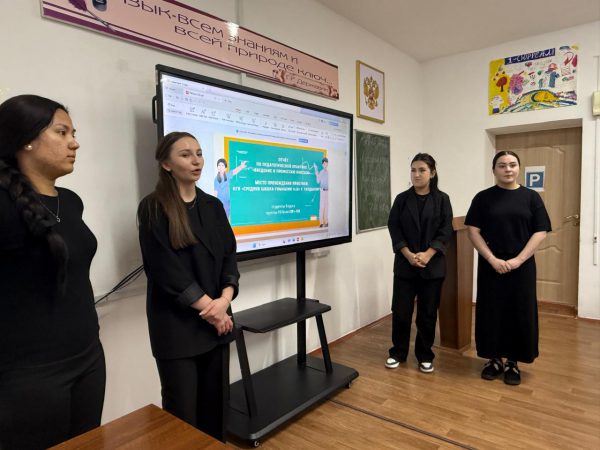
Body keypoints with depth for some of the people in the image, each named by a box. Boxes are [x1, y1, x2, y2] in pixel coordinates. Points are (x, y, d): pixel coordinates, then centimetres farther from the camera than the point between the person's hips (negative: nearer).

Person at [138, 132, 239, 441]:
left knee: (215, 399, 15)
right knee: (182, 406, 8)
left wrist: (224, 300, -10)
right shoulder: (153, 208, -8)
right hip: (177, 324, -5)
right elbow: (165, 268, -14)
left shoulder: (213, 206, 8)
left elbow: (229, 255, 5)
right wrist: (208, 307, -13)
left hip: (218, 318, 5)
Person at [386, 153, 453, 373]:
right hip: (405, 264, 1)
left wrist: (427, 254, -15)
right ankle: (398, 353, 22)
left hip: (433, 265, 0)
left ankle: (425, 356, 24)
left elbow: (446, 231, -4)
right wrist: (408, 254, -13)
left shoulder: (442, 199, 2)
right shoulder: (402, 199, 4)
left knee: (428, 313, 7)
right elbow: (394, 228, -1)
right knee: (401, 311, 3)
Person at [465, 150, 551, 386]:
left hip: (522, 267, 0)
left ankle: (513, 362, 24)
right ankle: (495, 359, 24)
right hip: (491, 267, 0)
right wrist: (492, 259, -13)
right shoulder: (483, 198, 1)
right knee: (491, 312, 7)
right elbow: (473, 230, -4)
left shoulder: (531, 197, 2)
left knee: (520, 313, 7)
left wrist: (518, 260, -12)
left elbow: (540, 232, -2)